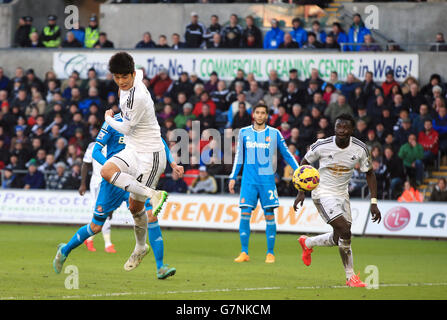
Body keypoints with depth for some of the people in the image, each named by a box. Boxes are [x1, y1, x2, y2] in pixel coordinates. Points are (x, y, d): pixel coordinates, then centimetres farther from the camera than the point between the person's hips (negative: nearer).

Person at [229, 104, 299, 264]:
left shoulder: (274, 134, 4)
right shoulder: (244, 133, 9)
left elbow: (286, 154, 9)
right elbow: (239, 157, 16)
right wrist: (233, 177, 12)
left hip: (267, 180, -1)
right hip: (249, 180, 1)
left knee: (269, 215, -3)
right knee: (245, 214, -7)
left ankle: (270, 253, 5)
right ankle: (244, 253, 0)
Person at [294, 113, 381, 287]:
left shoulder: (360, 149, -9)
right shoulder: (322, 146, -16)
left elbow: (369, 174, 3)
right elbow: (304, 163, 0)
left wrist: (374, 203, -3)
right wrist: (301, 192, -5)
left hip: (342, 194, 5)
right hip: (323, 193, -5)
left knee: (338, 238, 11)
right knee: (345, 231, -19)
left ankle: (307, 243, 41)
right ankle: (351, 277, -7)